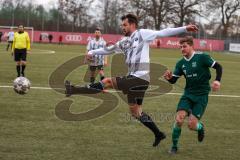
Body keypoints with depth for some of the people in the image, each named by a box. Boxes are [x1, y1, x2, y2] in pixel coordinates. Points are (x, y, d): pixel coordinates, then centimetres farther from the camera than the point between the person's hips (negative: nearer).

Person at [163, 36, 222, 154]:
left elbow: (218, 67, -7)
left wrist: (217, 81, -23)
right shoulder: (181, 63, 3)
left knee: (192, 125, -11)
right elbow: (173, 80, 4)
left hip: (202, 96, -4)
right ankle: (174, 146, 3)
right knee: (179, 119, -15)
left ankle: (200, 127, 27)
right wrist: (169, 77, -20)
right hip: (188, 94, 4)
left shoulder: (202, 57, -11)